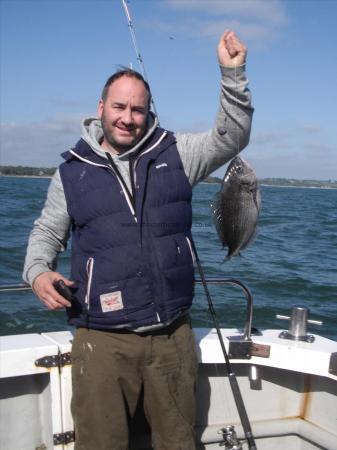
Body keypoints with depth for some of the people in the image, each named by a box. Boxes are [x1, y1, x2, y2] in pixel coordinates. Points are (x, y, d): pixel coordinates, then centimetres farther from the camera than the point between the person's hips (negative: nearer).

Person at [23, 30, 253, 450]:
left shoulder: (174, 153, 4)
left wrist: (232, 75, -13)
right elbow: (47, 231, 13)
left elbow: (230, 138, -1)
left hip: (173, 334, 2)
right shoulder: (72, 171, 4)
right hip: (102, 339, -1)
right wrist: (37, 270, -6)